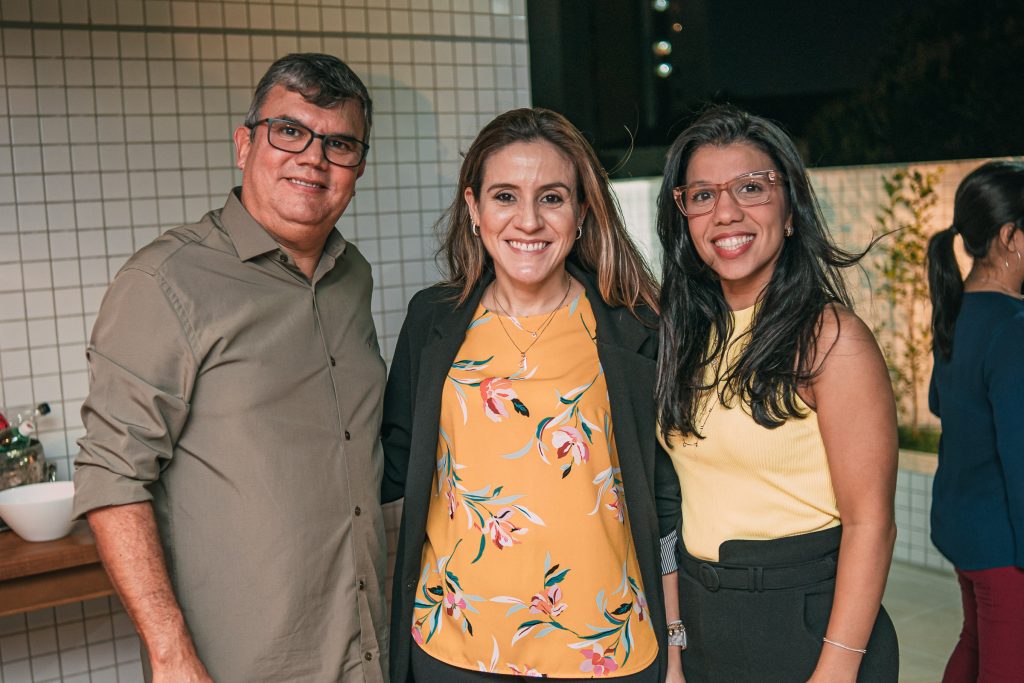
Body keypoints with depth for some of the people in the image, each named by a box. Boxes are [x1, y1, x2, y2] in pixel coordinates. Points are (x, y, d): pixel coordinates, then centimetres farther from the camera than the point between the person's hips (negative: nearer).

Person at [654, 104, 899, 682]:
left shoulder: (832, 338, -15)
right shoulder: (688, 335, 4)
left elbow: (869, 523, -16)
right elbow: (691, 500, 8)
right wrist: (671, 633, 6)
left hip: (803, 619, -6)